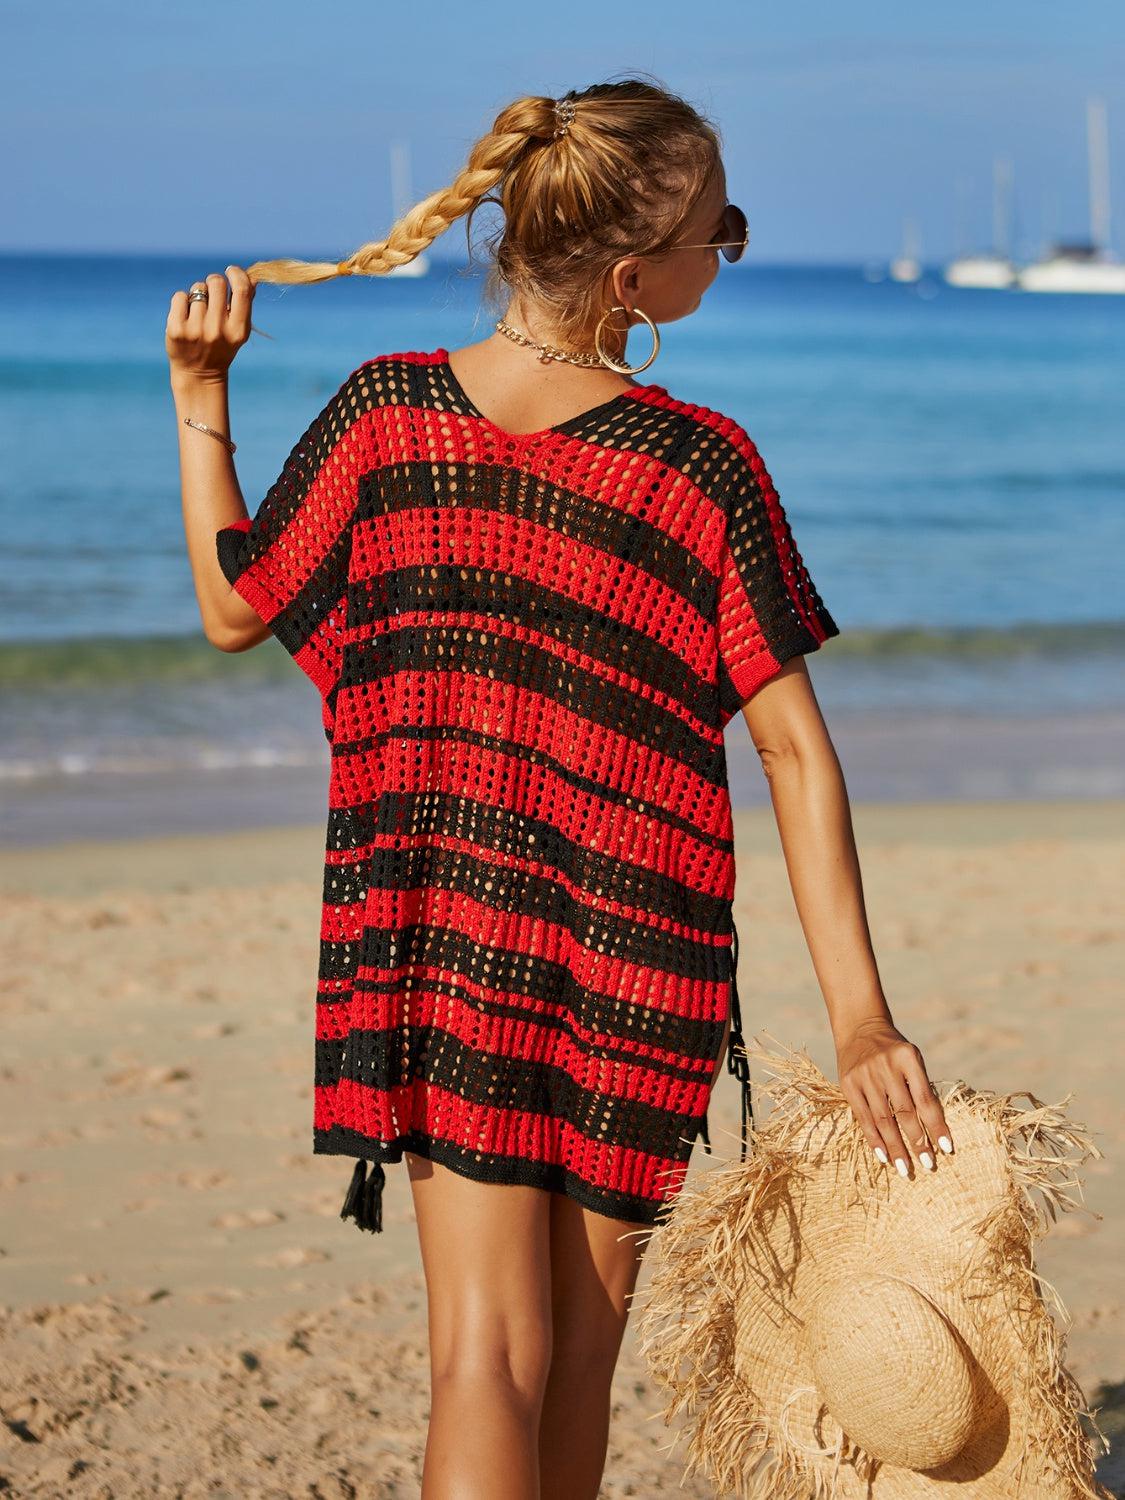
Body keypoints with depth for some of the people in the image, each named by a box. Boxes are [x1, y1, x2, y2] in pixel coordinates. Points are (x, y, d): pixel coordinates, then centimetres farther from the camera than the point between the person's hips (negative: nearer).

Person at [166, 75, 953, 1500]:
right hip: (637, 954, -1)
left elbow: (233, 610, 8)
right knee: (576, 1356, 16)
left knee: (487, 1353, -2)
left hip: (432, 935, 1)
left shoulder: (385, 414, -6)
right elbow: (797, 753, -11)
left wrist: (198, 393, 13)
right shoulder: (704, 465, -11)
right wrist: (861, 1018, -9)